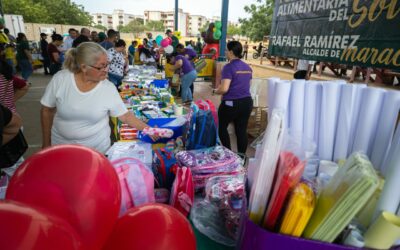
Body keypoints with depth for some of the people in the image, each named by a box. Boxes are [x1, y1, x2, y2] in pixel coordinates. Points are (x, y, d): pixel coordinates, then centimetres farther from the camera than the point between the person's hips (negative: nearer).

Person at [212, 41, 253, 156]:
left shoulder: (229, 67, -14)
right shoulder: (248, 67, 10)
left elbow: (224, 89, -22)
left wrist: (215, 91, -1)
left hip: (231, 103, -6)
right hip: (247, 102, 7)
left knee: (221, 127, 14)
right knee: (242, 130, 11)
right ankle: (242, 156, 18)